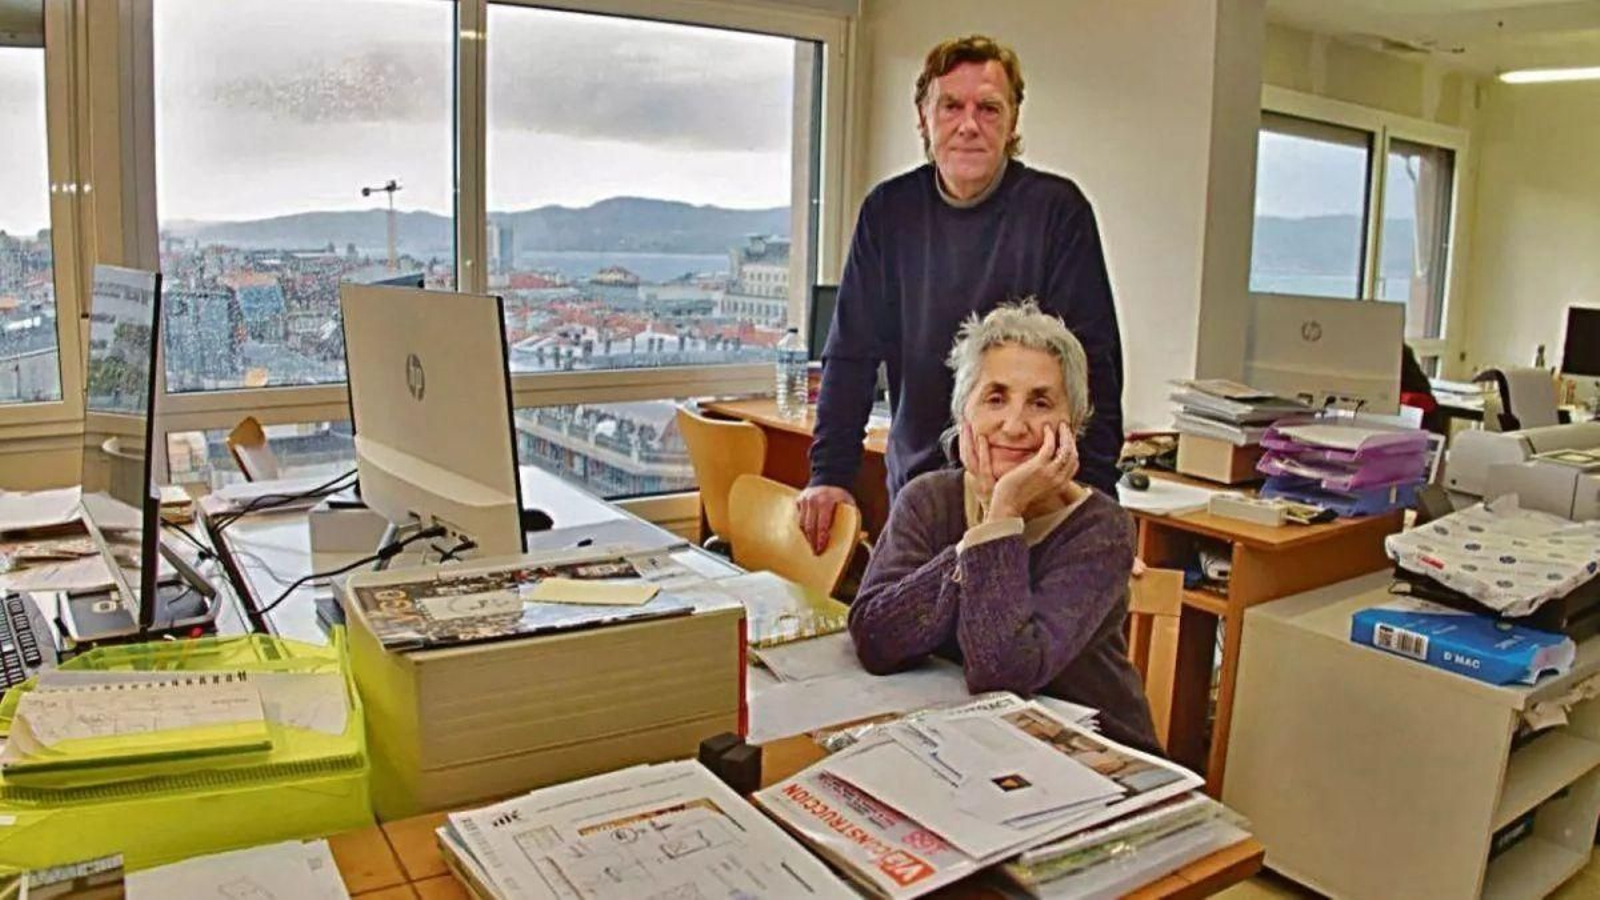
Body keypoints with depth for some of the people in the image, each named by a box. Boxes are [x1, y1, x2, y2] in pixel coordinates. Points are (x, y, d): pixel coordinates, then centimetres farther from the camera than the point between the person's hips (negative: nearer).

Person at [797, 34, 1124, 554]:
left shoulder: (1057, 209, -7)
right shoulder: (889, 211, 3)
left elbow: (1094, 362, -9)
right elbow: (851, 353, 5)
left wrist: (1094, 500, -16)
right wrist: (830, 475, -2)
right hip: (915, 486, 3)